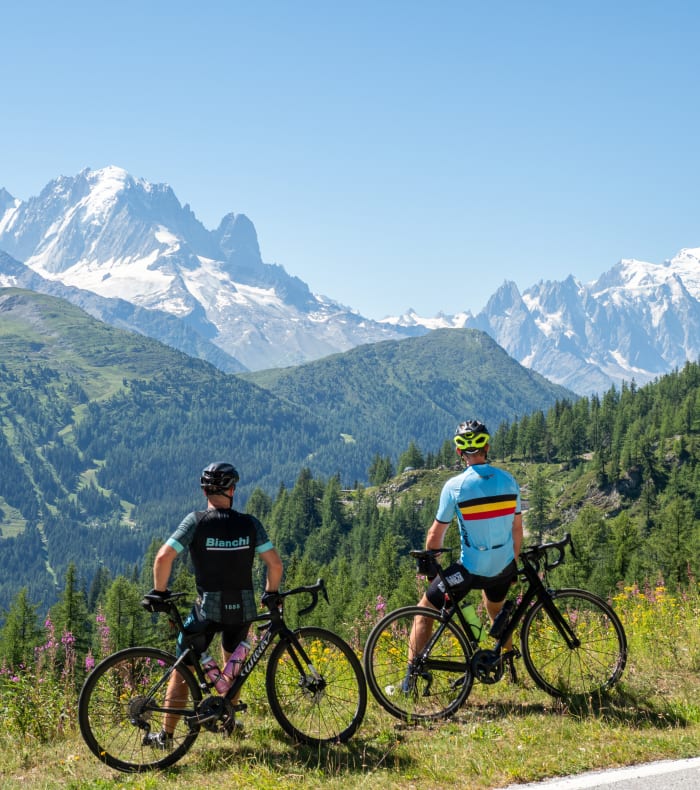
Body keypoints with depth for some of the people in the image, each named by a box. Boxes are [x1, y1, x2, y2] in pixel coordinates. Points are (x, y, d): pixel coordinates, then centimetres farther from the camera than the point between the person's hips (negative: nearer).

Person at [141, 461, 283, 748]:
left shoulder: (196, 521, -8)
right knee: (233, 662, 29)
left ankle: (166, 735, 10)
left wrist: (159, 592, -3)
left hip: (207, 608, -3)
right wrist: (271, 593, 15)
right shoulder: (249, 524, -1)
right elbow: (275, 563, -3)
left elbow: (164, 556, -17)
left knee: (182, 670, 10)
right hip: (242, 608, 3)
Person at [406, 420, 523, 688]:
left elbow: (437, 532, -6)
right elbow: (517, 528, 6)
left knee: (425, 611, 11)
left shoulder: (455, 486, -13)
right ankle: (510, 664, 45)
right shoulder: (508, 480, -2)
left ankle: (410, 678, 7)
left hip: (470, 570, -4)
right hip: (503, 567, 4)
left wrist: (428, 563, 11)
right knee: (496, 608, 36)